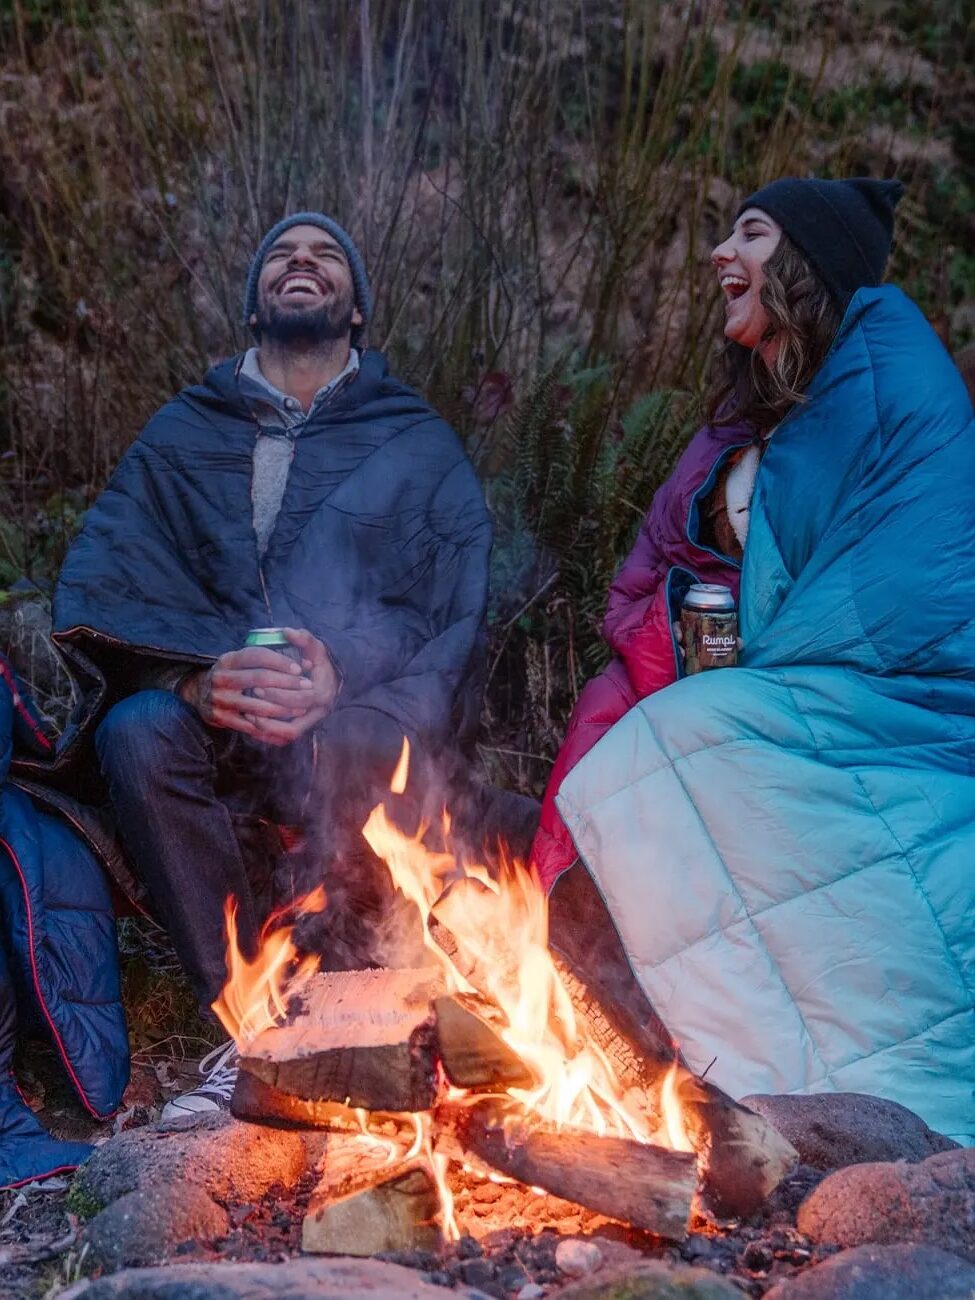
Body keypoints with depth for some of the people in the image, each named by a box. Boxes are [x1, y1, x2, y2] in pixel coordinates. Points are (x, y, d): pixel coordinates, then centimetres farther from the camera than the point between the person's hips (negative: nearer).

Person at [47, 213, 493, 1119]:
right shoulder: (182, 436, 15)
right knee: (138, 730, -31)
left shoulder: (419, 445, 13)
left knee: (352, 749, -35)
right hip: (211, 726, 1)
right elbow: (92, 592, 2)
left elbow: (455, 617, -1)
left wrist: (344, 684, -22)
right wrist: (198, 678, -20)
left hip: (355, 720, -1)